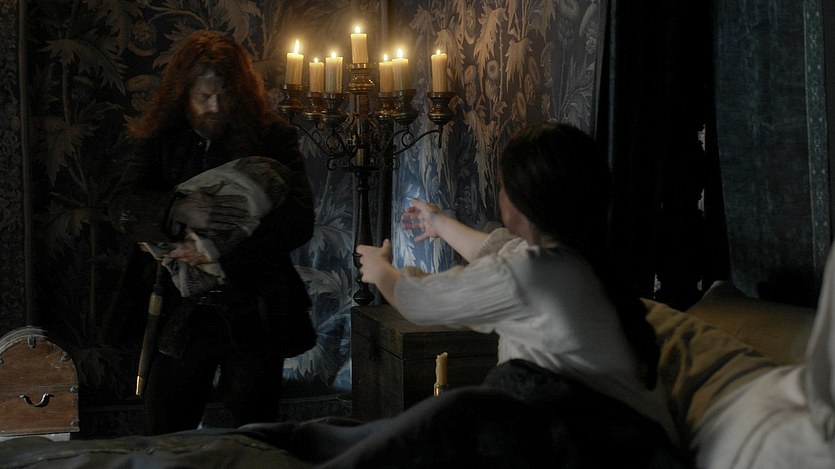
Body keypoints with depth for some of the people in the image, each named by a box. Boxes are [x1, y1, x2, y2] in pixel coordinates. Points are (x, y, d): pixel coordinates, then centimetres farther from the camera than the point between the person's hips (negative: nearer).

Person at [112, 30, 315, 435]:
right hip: (180, 316, 2)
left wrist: (217, 253, -19)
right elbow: (127, 208, -9)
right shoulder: (158, 139, 5)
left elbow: (298, 219, -12)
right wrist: (180, 211, -30)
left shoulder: (273, 136, 0)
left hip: (255, 314, -1)